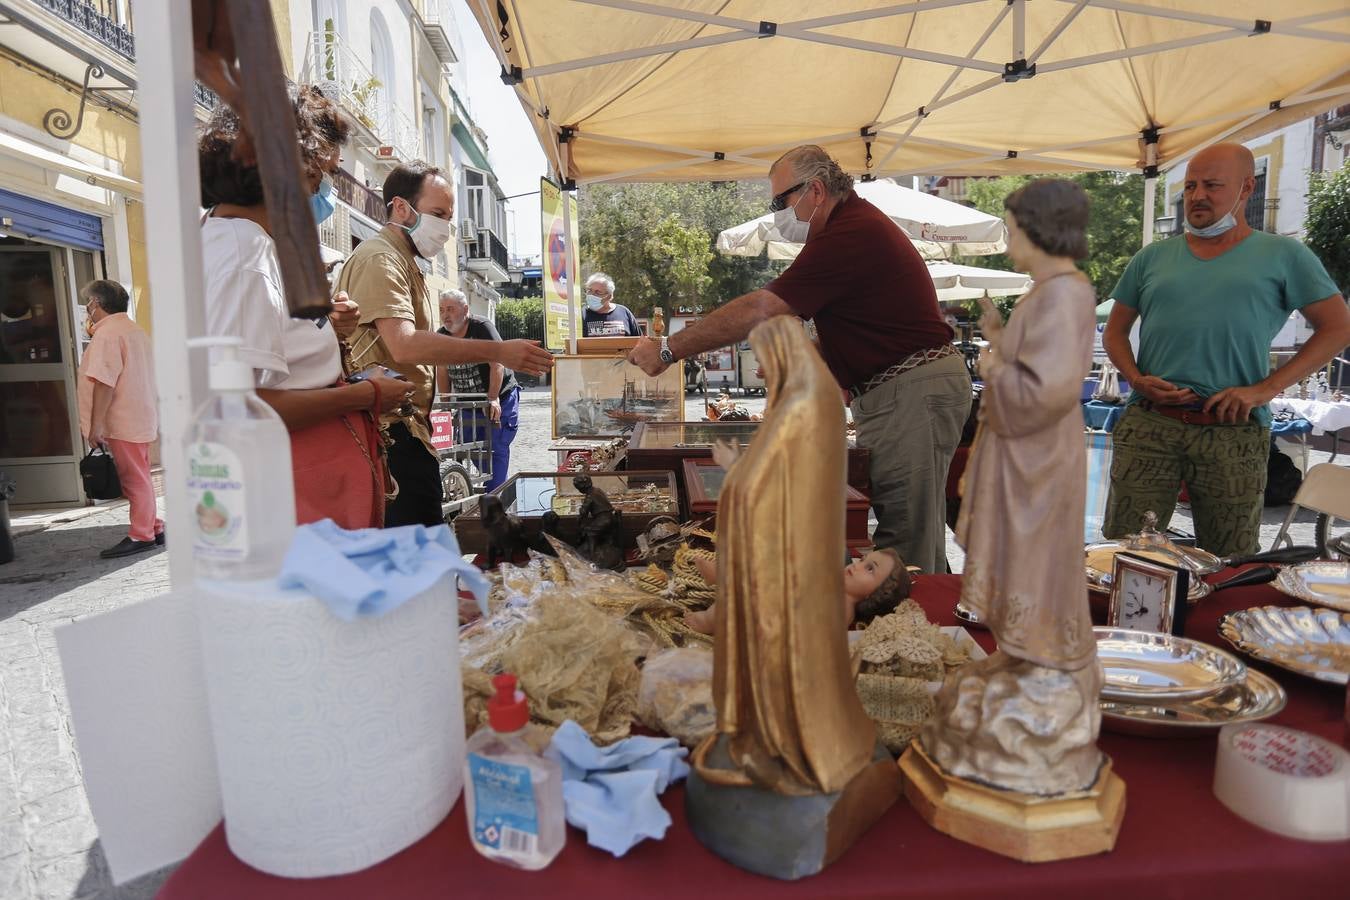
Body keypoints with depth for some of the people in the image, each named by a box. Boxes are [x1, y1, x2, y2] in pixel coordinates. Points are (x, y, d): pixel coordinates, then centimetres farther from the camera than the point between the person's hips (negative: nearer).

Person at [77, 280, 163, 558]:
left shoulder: (106, 333, -15)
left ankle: (141, 536, 3)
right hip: (142, 418, 9)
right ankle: (153, 528, 21)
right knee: (139, 479, 15)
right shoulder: (135, 330, 15)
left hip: (122, 423, -9)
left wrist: (95, 425, -20)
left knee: (134, 480, -3)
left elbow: (104, 383, -22)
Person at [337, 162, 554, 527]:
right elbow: (405, 345, -24)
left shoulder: (404, 263, 24)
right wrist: (498, 351, -25)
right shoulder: (379, 259, -9)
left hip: (407, 430, 10)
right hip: (393, 436, -10)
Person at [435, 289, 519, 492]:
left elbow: (497, 364, -22)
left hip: (499, 399, -6)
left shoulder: (482, 327, -15)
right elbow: (442, 371, 9)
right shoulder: (440, 336, 4)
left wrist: (493, 398, -29)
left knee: (496, 448, -9)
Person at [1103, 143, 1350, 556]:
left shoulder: (1282, 255, 8)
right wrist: (1136, 379, -4)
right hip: (1148, 425, 1)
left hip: (1235, 433, -1)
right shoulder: (1152, 258, 13)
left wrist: (1264, 389, -7)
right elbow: (1115, 330, 17)